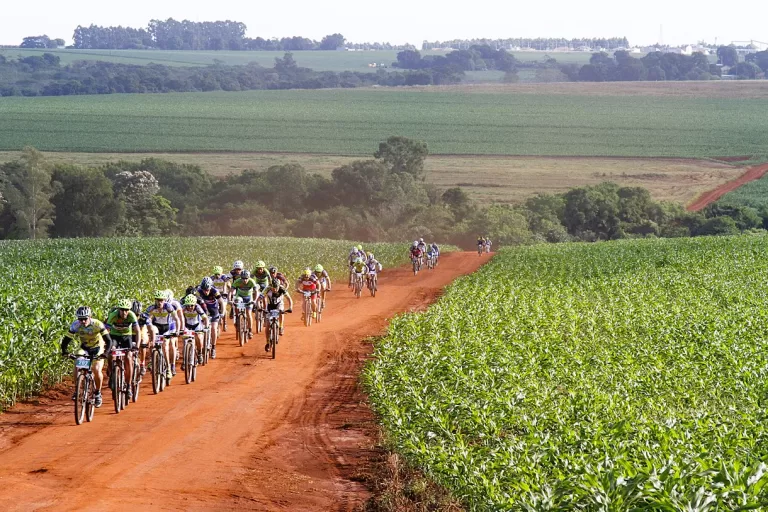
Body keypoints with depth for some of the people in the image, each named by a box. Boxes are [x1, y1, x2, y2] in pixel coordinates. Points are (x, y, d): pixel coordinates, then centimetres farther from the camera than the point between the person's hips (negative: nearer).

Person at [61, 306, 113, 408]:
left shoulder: (97, 325, -30)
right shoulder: (75, 325, -23)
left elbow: (108, 340, -32)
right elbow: (66, 340, -20)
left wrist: (105, 353, -47)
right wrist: (65, 351, -39)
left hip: (97, 349, -2)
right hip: (84, 349, 2)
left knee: (97, 370, -23)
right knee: (77, 367, -22)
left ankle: (98, 393, -1)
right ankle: (77, 390, -2)